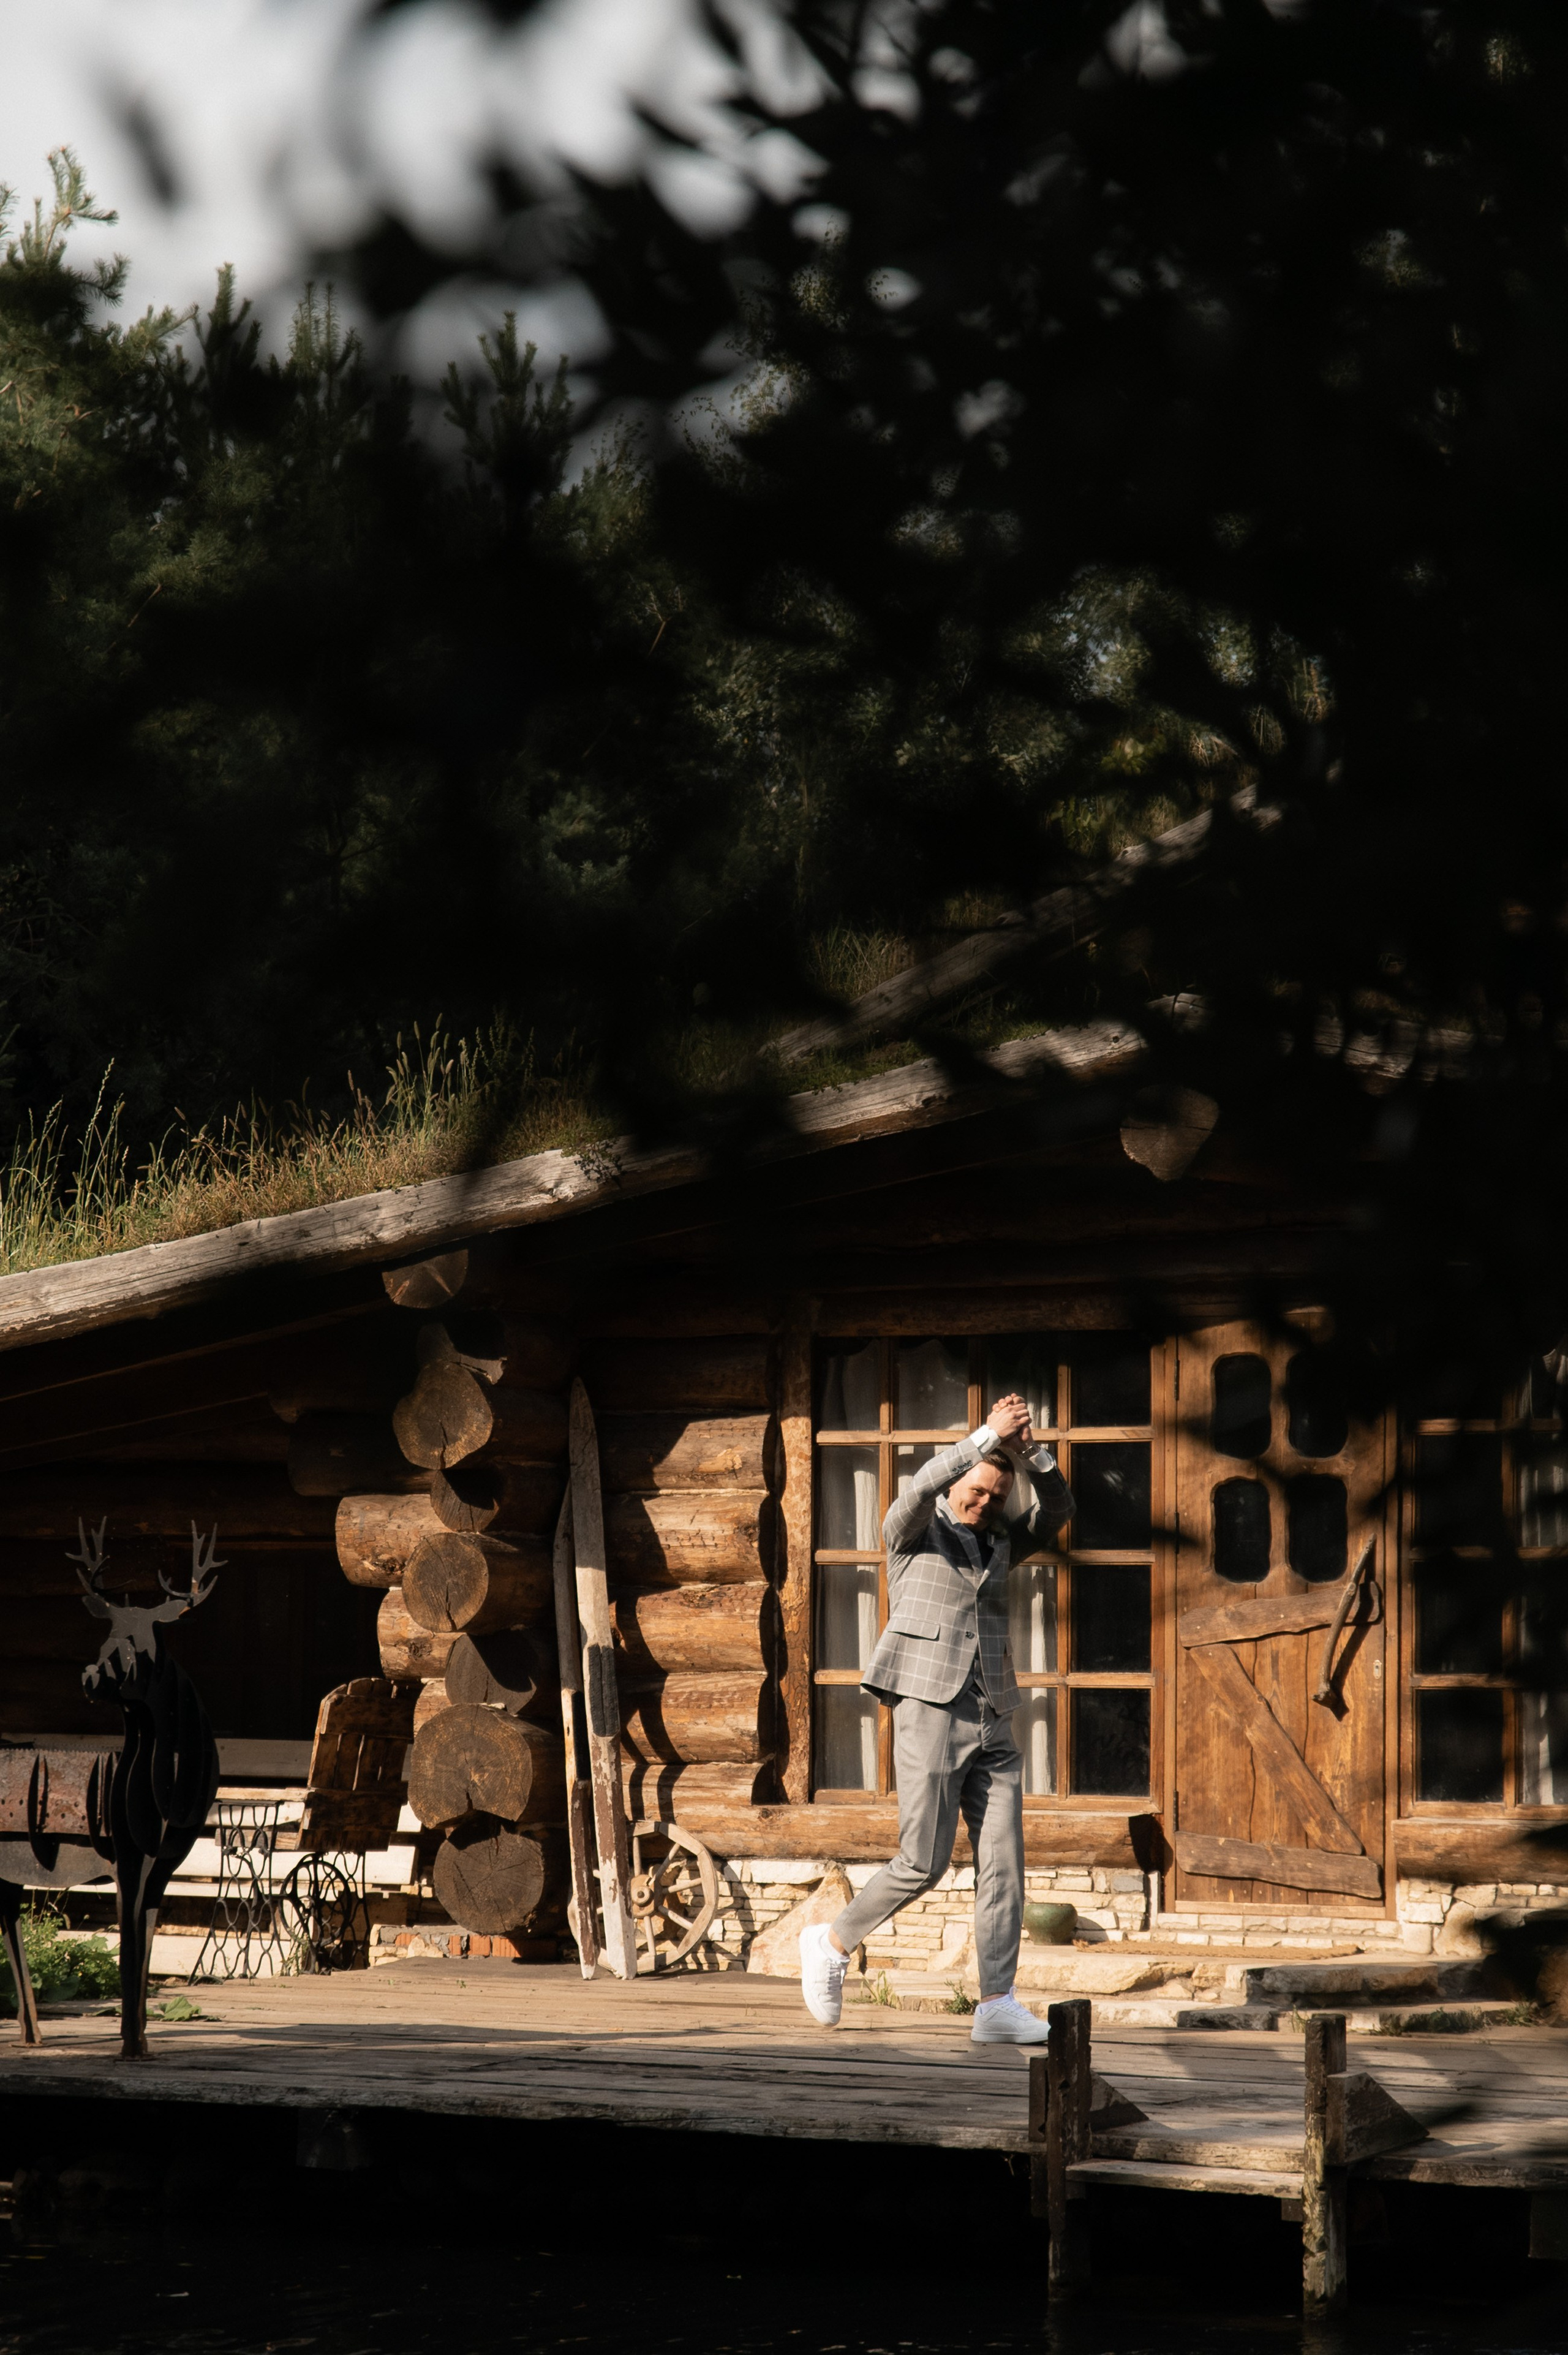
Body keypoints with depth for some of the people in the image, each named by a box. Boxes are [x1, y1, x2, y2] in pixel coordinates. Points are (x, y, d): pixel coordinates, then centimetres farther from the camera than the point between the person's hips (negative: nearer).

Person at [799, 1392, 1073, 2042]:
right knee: (924, 1862, -7)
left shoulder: (998, 1542, 17)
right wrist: (989, 1436, -26)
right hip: (930, 1710, -5)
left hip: (991, 1720, 5)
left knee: (1003, 1864, -3)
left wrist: (1030, 1450, -11)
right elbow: (924, 1486, -20)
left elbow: (1057, 1508, 4)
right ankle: (833, 1942, 15)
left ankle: (996, 2006, -4)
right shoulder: (913, 1532, 2)